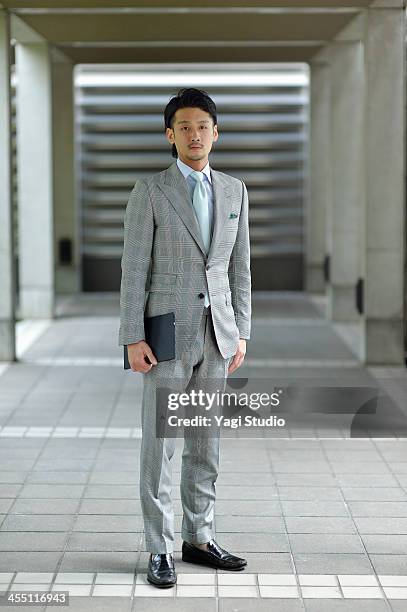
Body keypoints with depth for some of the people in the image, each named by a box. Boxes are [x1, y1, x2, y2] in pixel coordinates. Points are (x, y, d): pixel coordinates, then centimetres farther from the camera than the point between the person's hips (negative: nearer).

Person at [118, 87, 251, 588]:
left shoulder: (234, 191, 8)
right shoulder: (148, 191, -6)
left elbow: (239, 268, 10)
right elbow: (134, 269, -8)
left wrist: (241, 334, 6)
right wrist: (133, 339, -14)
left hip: (216, 335, 5)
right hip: (168, 331, -4)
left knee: (205, 440, 10)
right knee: (160, 442, -2)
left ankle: (199, 539, 20)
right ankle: (160, 550, 6)